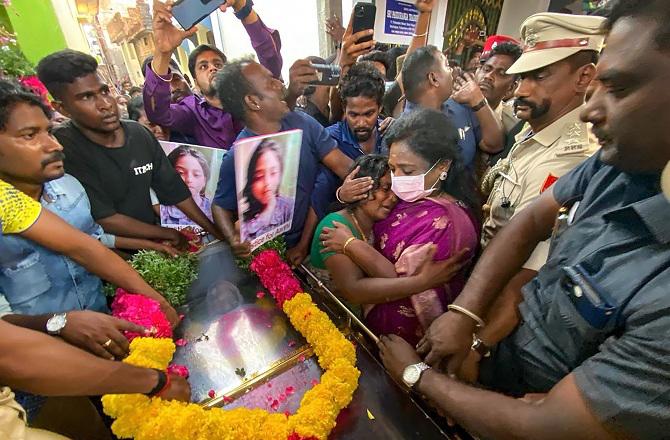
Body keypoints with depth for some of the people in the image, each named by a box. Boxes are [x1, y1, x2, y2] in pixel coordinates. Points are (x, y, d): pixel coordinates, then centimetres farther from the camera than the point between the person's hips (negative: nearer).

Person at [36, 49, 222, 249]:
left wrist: (217, 232, 0)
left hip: (153, 243, 5)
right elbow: (105, 219, -16)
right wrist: (169, 234, -7)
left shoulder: (138, 133, 0)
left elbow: (174, 189, 2)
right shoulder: (61, 148, -16)